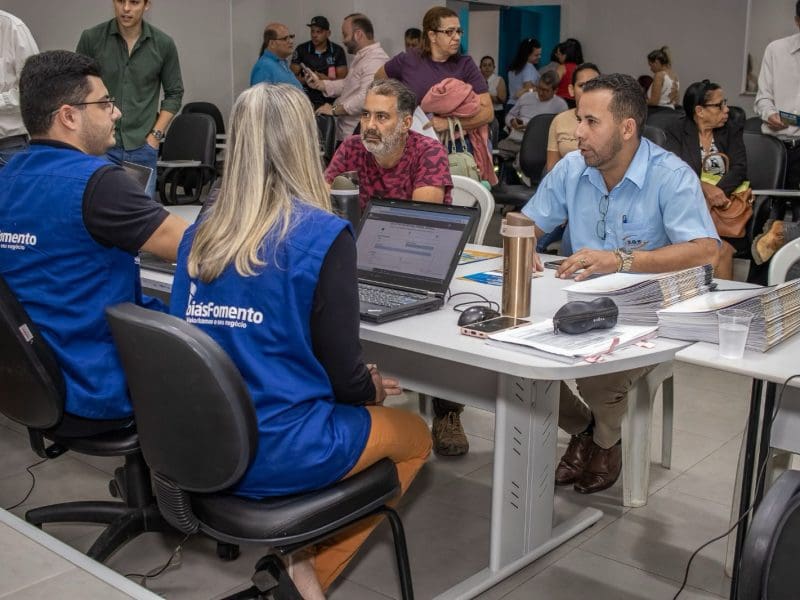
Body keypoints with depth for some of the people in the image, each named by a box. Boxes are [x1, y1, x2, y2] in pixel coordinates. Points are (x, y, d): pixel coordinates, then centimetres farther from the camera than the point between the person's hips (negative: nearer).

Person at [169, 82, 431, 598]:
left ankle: (298, 555, 17)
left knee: (362, 410, 30)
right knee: (414, 434, 22)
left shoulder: (200, 236, 2)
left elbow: (225, 349, 11)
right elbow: (344, 374, -14)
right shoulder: (323, 235, -16)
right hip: (281, 452, -6)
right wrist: (375, 389, 10)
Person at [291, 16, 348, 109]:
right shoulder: (301, 49, 6)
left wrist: (327, 79, -15)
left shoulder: (338, 51, 6)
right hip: (307, 99, 0)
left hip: (330, 100, 0)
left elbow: (343, 79, 3)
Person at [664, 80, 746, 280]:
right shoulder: (676, 130, 7)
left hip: (725, 205, 2)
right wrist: (705, 188, -24)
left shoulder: (733, 130, 14)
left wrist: (717, 192, -19)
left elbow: (740, 169, 0)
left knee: (722, 249, -26)